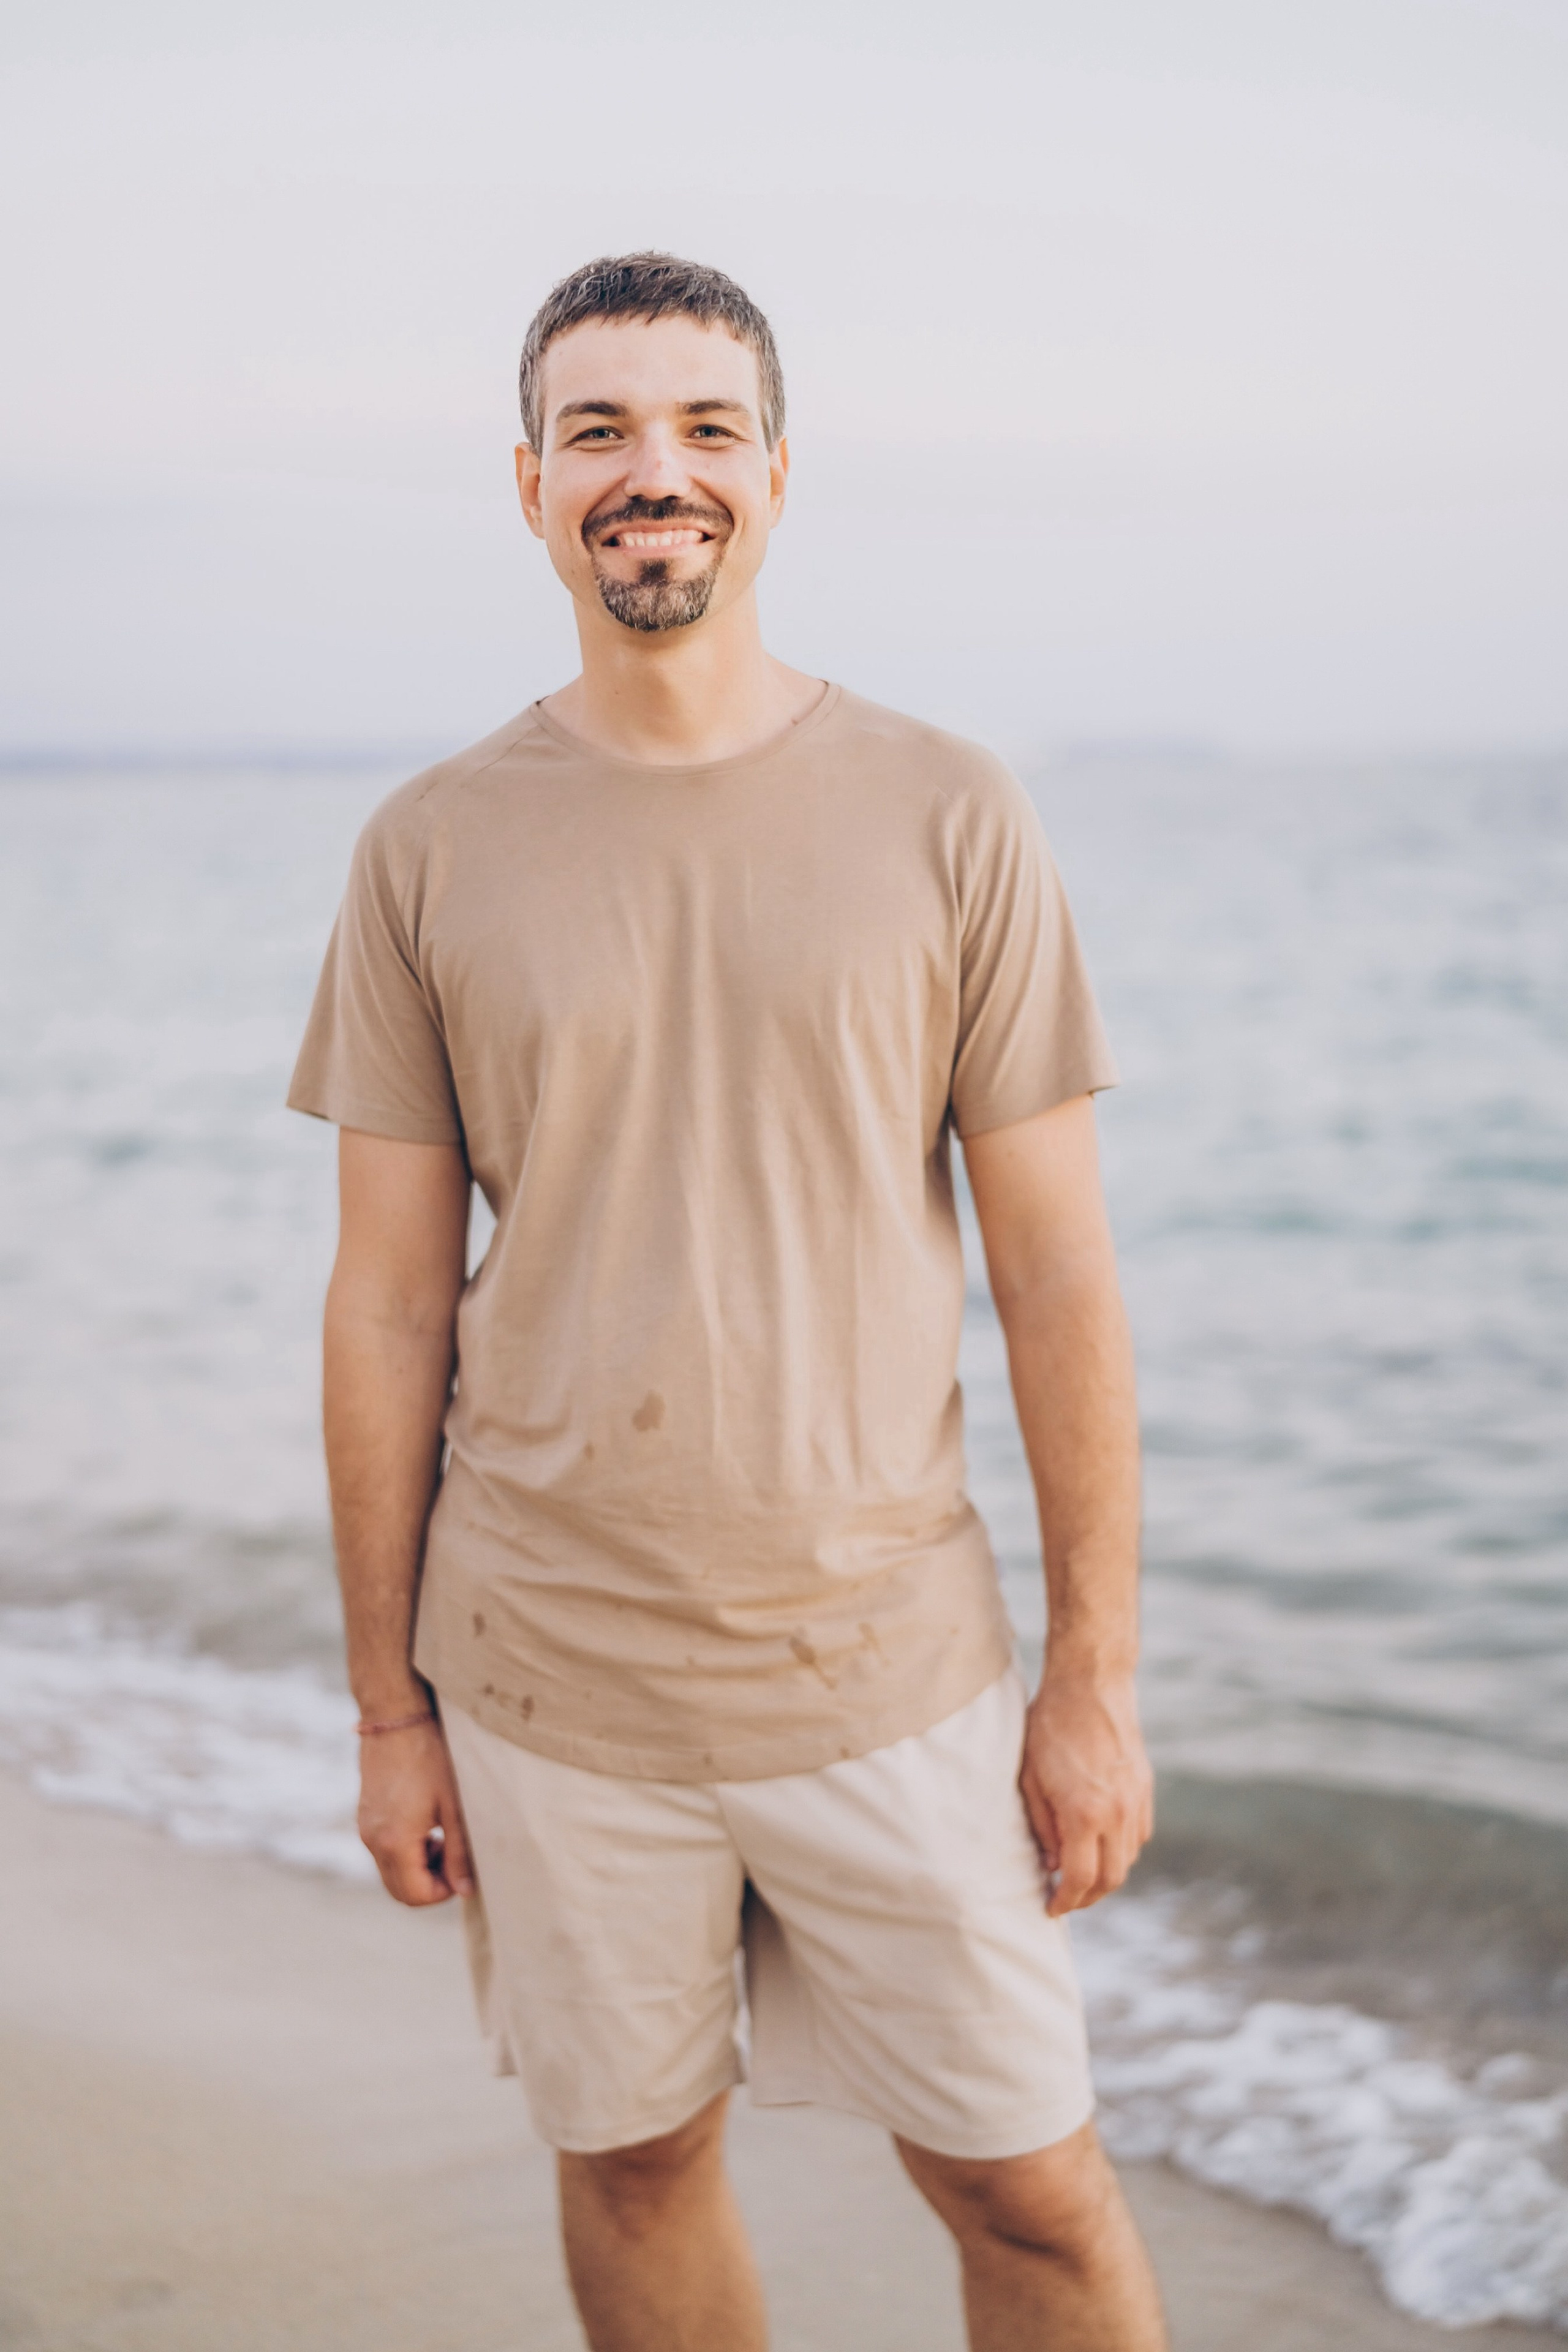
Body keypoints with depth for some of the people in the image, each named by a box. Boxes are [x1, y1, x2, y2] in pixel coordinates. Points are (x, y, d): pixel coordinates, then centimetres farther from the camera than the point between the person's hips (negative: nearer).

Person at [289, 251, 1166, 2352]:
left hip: (888, 1671, -1)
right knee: (634, 2166, 16)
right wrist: (388, 1709, 3)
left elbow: (1058, 1274, -3)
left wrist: (1098, 1675, -4)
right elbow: (390, 1308, 1)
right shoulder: (431, 852, -1)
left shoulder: (949, 819, -4)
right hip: (552, 1683, 1)